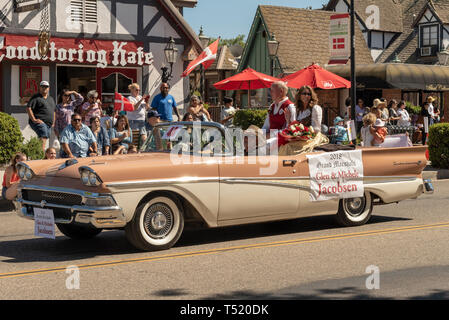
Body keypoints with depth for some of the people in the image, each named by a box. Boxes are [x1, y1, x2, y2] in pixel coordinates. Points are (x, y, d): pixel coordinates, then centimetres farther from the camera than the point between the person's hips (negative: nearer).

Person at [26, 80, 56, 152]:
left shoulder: (51, 99, 23)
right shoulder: (36, 98, -2)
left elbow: (53, 111, 33)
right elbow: (28, 108, -10)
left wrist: (53, 122, 22)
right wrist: (34, 119, -17)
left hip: (49, 124, 8)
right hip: (39, 122, -8)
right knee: (43, 137, -26)